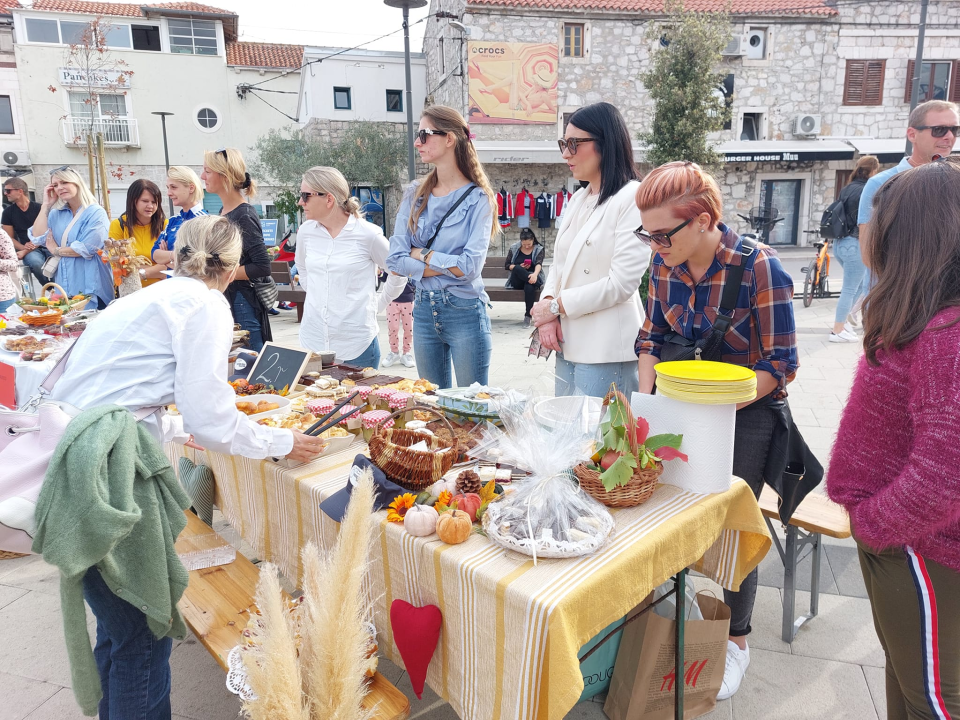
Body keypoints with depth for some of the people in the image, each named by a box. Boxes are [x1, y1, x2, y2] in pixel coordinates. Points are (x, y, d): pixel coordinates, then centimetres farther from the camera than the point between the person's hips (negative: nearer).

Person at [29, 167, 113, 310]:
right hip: (64, 286, 6)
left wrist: (55, 250, -2)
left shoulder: (96, 213, -6)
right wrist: (46, 205, 2)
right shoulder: (56, 214, 12)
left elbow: (87, 248, -16)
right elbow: (37, 238, -1)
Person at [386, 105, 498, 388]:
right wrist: (448, 265, -10)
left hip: (464, 313, -5)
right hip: (424, 310, 5)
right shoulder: (414, 195, 6)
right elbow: (395, 261, -2)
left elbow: (470, 267, -18)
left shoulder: (477, 198, -7)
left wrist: (422, 255, -7)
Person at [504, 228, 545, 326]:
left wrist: (535, 274, -38)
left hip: (532, 277, -1)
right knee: (517, 268, -34)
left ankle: (528, 315, -34)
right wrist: (519, 267, -12)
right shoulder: (514, 248, 9)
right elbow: (506, 265, 8)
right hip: (517, 282, 1)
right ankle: (537, 284, -40)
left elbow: (539, 263, -15)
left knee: (529, 286, -39)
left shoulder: (539, 249, 5)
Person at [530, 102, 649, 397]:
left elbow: (622, 283, -17)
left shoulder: (633, 198, -11)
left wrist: (556, 306, -10)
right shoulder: (578, 199, 13)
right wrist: (547, 304, -5)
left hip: (607, 353, -8)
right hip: (568, 345, 8)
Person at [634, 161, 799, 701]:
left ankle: (737, 638, 27)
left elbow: (779, 364, -17)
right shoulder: (665, 265, -4)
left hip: (748, 410, -4)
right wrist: (645, 399, -6)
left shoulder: (759, 268, -20)